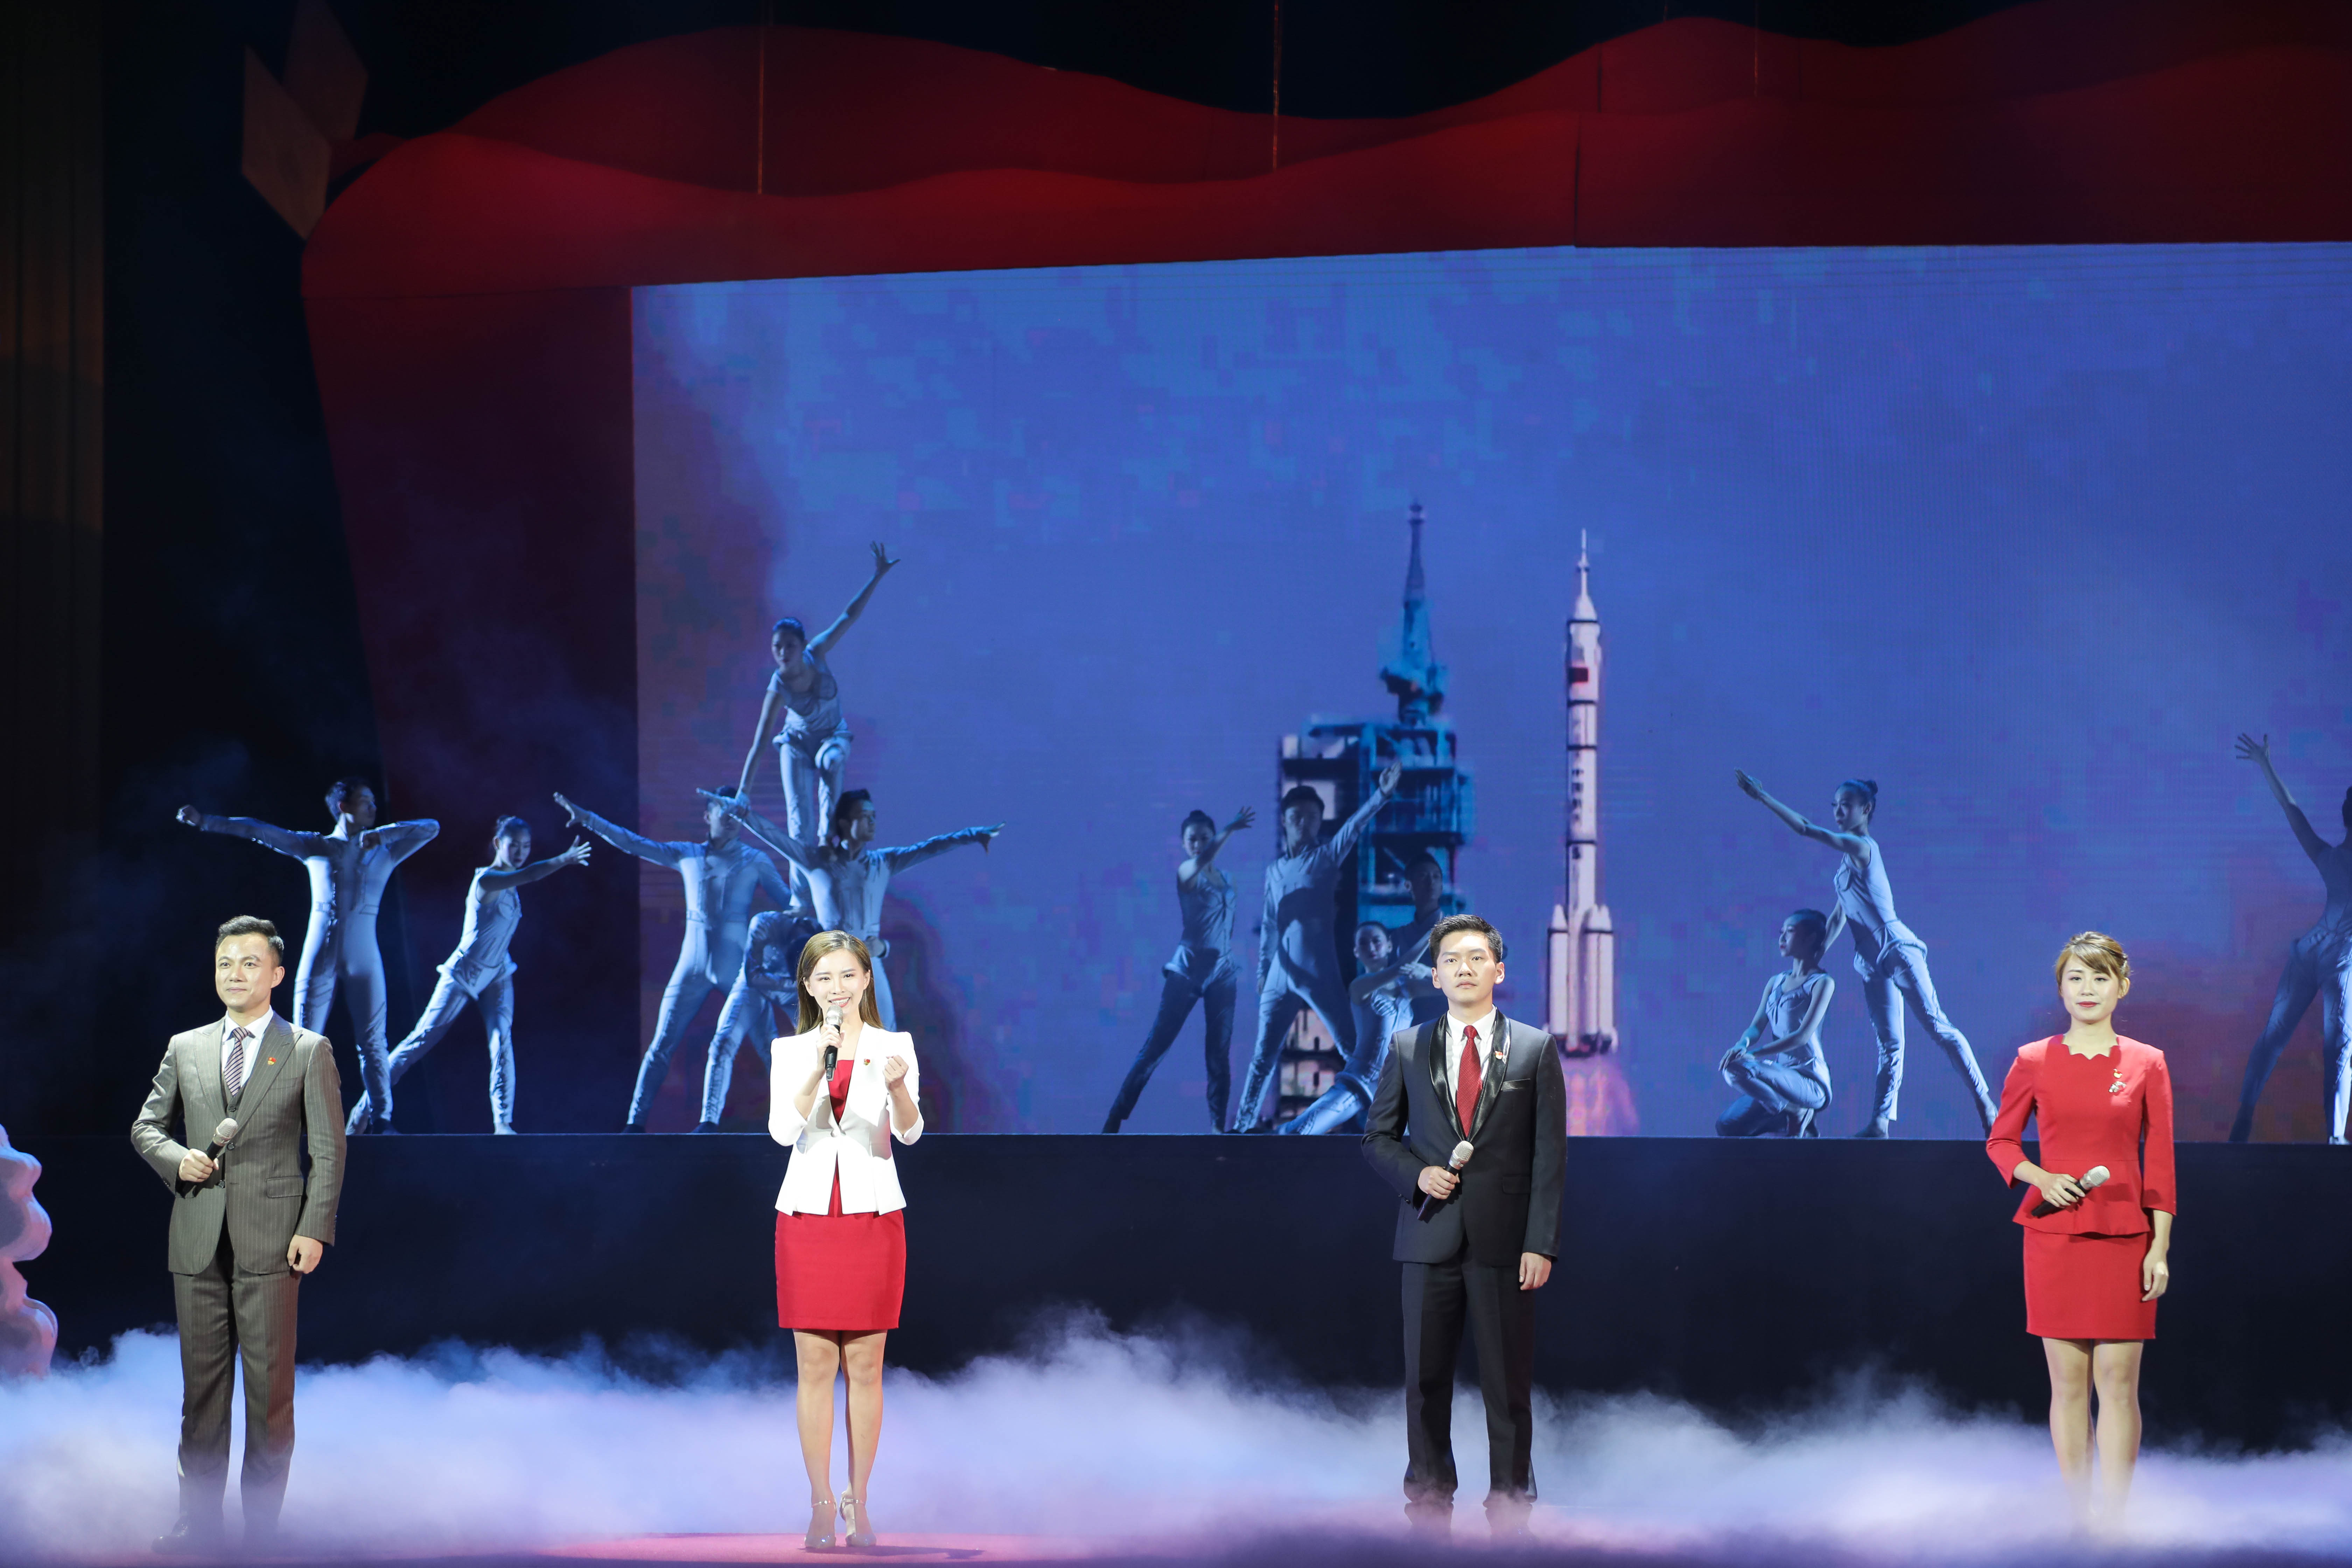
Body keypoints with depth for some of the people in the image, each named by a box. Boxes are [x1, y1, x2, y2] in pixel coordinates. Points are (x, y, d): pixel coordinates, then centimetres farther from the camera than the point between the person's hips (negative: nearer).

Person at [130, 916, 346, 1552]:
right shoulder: (185, 1050, 13)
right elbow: (145, 1125, 19)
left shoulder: (309, 1052, 4)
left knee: (270, 1385, -2)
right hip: (198, 1240, 3)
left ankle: (263, 1524, 3)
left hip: (270, 1241, -3)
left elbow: (329, 1149, 1)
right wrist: (175, 1159, -3)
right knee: (202, 1383, 5)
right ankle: (199, 1519, 10)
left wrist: (315, 1230, -8)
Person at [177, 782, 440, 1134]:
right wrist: (205, 822, -1)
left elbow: (431, 828, 3)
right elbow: (259, 831, 4)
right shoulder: (316, 847, 8)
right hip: (320, 955, -1)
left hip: (363, 959, 1)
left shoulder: (384, 851, 12)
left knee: (372, 1041, -2)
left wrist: (382, 833, -10)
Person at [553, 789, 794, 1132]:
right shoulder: (687, 856, 10)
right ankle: (636, 1122, 4)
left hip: (738, 968, -2)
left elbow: (790, 901, 1)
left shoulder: (755, 861, 3)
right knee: (661, 1046, 0)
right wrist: (589, 820, 9)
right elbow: (633, 843, 12)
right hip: (693, 965, 2)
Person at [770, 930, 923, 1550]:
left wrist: (898, 1088, -32)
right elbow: (784, 1131, -10)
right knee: (815, 1366, 1)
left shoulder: (895, 1047, 0)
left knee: (864, 1366, 3)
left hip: (873, 1214, -1)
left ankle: (858, 1503, 9)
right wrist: (819, 1068, -22)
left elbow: (910, 1132, -12)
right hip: (808, 1214, 1)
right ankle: (821, 1504, 3)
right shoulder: (790, 1052, 3)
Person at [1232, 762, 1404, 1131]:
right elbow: (1269, 924, 15)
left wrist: (1382, 795, -32)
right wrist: (1263, 970, 7)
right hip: (1281, 976, 4)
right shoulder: (1274, 869, 13)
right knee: (1263, 1055, 7)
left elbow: (1354, 827, -16)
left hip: (1321, 975, -4)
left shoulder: (1327, 857, 1)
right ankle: (1244, 1124, 15)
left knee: (1352, 1048, -4)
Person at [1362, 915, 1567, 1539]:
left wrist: (1541, 1244, -7)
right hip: (1431, 1237, 2)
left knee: (1508, 1385, 1)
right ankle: (1428, 1510, 12)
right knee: (1425, 1381, 4)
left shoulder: (1535, 1050, 3)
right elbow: (1378, 1137, 15)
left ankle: (1510, 1515, 8)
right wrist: (1416, 1173, -6)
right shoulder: (1408, 1049, 8)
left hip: (1505, 1241, -2)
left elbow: (1550, 1155, 1)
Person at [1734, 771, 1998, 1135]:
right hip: (1873, 962, 9)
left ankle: (1984, 1101, -6)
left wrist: (1761, 797, -17)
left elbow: (1806, 830, -18)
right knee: (1889, 1043, 6)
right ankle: (1880, 1123, 2)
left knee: (1937, 1026, -8)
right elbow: (1840, 917, 20)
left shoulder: (1861, 847, -11)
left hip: (1897, 951, -9)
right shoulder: (1849, 857, 16)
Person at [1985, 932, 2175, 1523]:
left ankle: (2114, 1520, -1)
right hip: (2054, 1233, 0)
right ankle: (2079, 1517, 9)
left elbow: (2159, 1164, 3)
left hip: (2123, 1237, 0)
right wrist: (2041, 1178, -8)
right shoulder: (2034, 1062, 3)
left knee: (2118, 1381, -3)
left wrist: (2160, 1248, -3)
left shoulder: (2146, 1064, 2)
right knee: (2068, 1382, 3)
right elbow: (2000, 1142, 12)